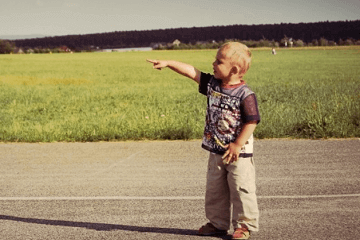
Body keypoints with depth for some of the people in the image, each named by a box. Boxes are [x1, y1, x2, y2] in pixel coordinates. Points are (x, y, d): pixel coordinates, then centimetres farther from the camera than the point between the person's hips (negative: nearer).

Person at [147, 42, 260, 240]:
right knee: (214, 189, 15)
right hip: (216, 151, 7)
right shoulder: (212, 84, 1)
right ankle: (218, 223, 27)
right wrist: (167, 63, -4)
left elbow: (251, 122, -17)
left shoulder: (245, 94, -17)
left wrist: (238, 145, -18)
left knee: (241, 190, 1)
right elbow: (191, 71, 1)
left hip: (238, 153, -7)